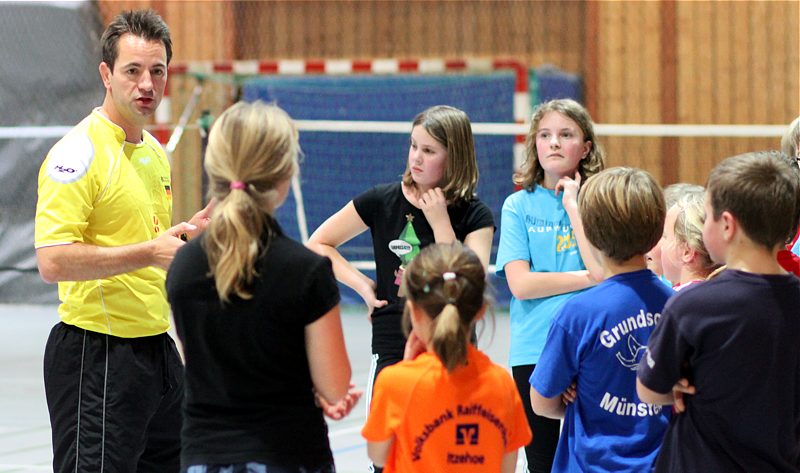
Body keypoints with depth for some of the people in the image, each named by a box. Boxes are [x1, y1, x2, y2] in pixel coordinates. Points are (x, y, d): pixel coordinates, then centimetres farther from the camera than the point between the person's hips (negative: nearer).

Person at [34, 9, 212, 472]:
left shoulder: (156, 153, 15)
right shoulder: (80, 152, -13)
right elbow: (53, 261, -22)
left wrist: (191, 232, 7)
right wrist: (149, 252, -24)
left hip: (157, 348, 9)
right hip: (98, 359, -9)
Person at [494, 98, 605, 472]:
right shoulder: (519, 205, 2)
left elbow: (601, 268, -13)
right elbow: (520, 283, -8)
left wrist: (573, 205, -9)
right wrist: (587, 278, -9)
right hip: (533, 351, 1)